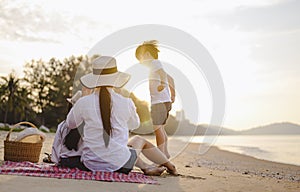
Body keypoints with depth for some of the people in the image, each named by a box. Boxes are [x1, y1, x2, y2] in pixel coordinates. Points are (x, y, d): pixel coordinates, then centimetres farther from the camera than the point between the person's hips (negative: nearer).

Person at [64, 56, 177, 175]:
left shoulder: (83, 103, -10)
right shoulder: (125, 103, -11)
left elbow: (70, 124, 10)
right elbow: (134, 124, 10)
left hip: (91, 164, 2)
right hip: (118, 164, -2)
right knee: (139, 140, 31)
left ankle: (146, 167, 40)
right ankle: (170, 166, 45)